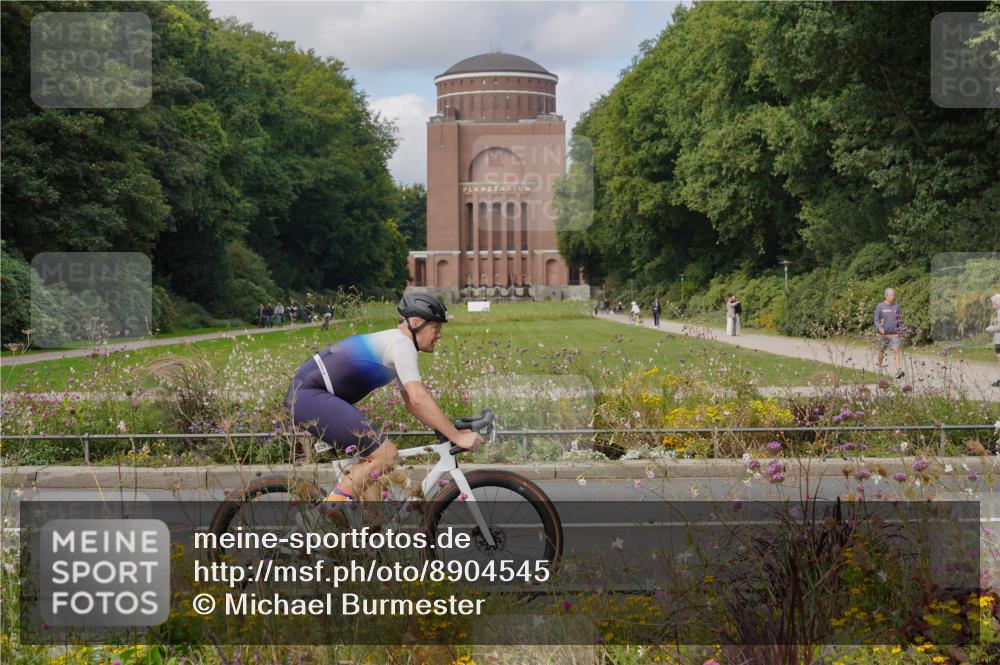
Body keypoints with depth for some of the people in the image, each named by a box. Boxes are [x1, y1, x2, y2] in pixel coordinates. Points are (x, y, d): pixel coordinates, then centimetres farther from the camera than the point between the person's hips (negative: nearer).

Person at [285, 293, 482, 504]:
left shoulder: (395, 344, 19)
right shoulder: (401, 344, -13)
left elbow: (412, 402, 22)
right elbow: (419, 399, -22)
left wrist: (447, 429, 14)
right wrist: (457, 436, -20)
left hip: (304, 394, 11)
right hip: (311, 396, -11)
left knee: (373, 456, 16)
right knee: (386, 454, -14)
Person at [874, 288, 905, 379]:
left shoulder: (896, 306, 7)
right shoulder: (880, 306, -1)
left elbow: (899, 320, 16)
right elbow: (876, 320, -3)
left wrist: (900, 330, 16)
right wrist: (879, 327, -22)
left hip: (894, 334, 1)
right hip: (883, 334, -1)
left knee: (896, 351, -12)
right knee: (881, 352, 11)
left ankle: (898, 371, -20)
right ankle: (879, 367, 34)